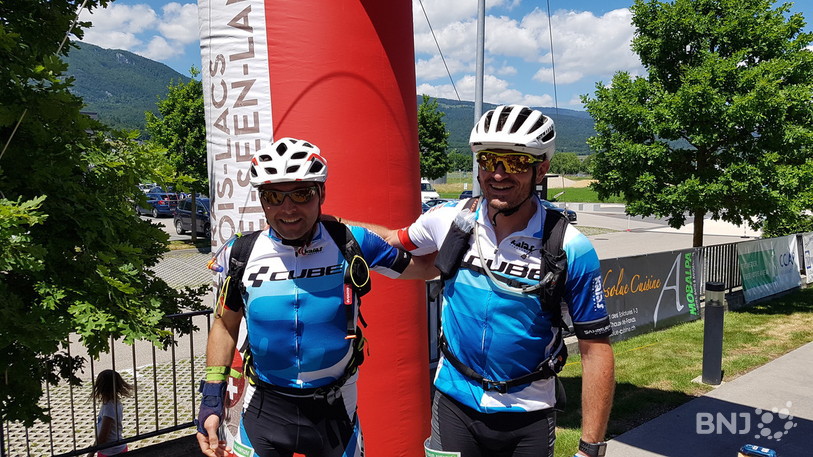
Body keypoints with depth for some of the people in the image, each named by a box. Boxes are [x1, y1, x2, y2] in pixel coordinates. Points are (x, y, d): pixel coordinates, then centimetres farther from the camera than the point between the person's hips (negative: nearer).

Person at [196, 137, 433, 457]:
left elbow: (423, 266, 0)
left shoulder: (352, 244, -13)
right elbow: (226, 324, 6)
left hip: (334, 409, -1)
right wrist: (212, 398, 3)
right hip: (265, 409, 1)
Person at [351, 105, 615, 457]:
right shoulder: (450, 220, -9)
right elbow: (395, 242, 10)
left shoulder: (571, 249, -16)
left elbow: (595, 349, -11)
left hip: (528, 415, -1)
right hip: (455, 403, 2)